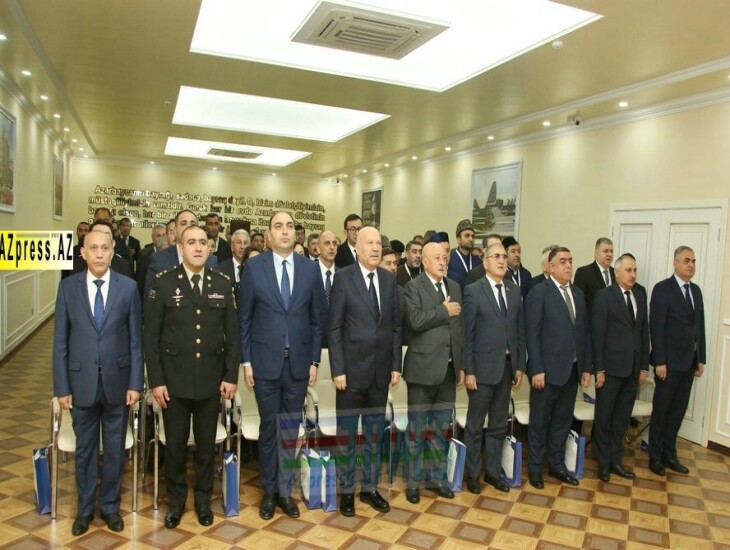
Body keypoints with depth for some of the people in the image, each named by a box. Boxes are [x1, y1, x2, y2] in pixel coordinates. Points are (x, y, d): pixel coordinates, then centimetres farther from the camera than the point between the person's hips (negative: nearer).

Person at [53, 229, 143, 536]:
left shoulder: (128, 287, -4)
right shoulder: (68, 287, -2)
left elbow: (136, 339, -2)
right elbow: (60, 341, 0)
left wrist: (135, 383, -5)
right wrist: (62, 387, -3)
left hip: (117, 381, 0)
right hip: (82, 382, 1)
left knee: (115, 449, 13)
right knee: (85, 449, 15)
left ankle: (110, 506, 32)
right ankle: (85, 508, 34)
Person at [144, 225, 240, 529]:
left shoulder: (223, 284, 1)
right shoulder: (163, 283, -5)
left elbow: (232, 333, 3)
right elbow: (151, 336, -4)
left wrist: (231, 376, -1)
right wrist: (156, 380, -7)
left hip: (212, 380, 1)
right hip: (174, 380, -1)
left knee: (206, 444, 14)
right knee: (175, 444, 12)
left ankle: (203, 499, 34)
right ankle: (176, 500, 34)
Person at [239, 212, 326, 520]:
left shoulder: (310, 269, 2)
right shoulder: (253, 267, -2)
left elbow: (317, 318, 4)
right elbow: (244, 317, 0)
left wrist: (314, 360, 2)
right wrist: (246, 360, -3)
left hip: (298, 363, 1)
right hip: (265, 362, -1)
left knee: (290, 429, 11)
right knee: (269, 428, 11)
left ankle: (285, 490, 27)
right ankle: (269, 490, 29)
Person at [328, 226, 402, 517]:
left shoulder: (390, 279, 5)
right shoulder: (343, 278, -7)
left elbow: (396, 326, 7)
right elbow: (334, 327, -8)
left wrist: (396, 365, 4)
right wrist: (337, 369, -12)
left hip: (380, 370, 4)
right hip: (352, 368, -4)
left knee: (375, 434, 15)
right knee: (346, 434, 9)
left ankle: (370, 488, 31)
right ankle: (346, 490, 26)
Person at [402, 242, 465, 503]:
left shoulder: (455, 287, 12)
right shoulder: (413, 287, -7)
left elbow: (460, 328, 12)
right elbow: (415, 320, -23)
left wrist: (461, 365, 9)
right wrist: (444, 311, -12)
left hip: (449, 369, 6)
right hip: (423, 368, -5)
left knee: (441, 429, 15)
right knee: (418, 429, 6)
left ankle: (437, 478, 29)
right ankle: (413, 481, 20)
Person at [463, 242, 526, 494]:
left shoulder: (515, 290, 8)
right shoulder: (473, 291, -8)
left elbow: (520, 330, 10)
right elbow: (467, 334, -10)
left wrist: (520, 365, 6)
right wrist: (469, 370, -12)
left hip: (508, 365, 5)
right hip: (483, 366, -5)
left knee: (499, 424, 15)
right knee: (475, 424, 7)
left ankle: (493, 471, 29)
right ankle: (472, 473, 22)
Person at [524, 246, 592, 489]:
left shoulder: (578, 294, 11)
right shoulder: (539, 292, -9)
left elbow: (585, 332, 12)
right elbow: (532, 334, -12)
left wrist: (586, 367, 8)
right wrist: (537, 369, -16)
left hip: (573, 370, 6)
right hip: (548, 369, -6)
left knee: (563, 421, 16)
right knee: (539, 422, 8)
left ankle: (557, 464, 31)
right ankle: (535, 467, 23)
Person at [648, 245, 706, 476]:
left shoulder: (696, 290, 11)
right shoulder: (662, 289, -10)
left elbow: (700, 325, 12)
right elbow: (656, 327, -14)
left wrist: (701, 358, 10)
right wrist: (659, 362, -16)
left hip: (689, 362, 6)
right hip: (669, 362, -6)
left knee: (678, 410, 12)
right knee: (662, 409, 5)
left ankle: (669, 454, 25)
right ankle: (655, 456, 18)